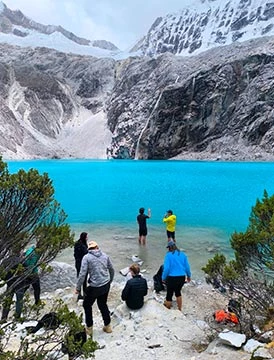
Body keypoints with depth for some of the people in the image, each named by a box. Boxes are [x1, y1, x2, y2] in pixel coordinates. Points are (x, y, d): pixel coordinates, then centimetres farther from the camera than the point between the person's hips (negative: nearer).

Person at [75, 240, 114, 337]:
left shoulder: (86, 257, -9)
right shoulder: (105, 255, 4)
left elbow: (82, 274, -14)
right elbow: (111, 270, 12)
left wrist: (78, 288, -4)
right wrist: (109, 281, 27)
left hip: (94, 287, -5)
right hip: (106, 285, 5)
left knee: (87, 305, 19)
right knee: (103, 305, 25)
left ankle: (89, 328, 28)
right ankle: (107, 326, 35)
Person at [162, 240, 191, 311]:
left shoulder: (168, 255, -10)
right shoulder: (182, 254, 4)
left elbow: (166, 268, -15)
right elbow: (187, 267, 7)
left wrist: (163, 278, -3)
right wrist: (189, 276, 21)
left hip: (172, 278, -5)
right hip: (182, 277, 5)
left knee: (169, 294, 11)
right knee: (178, 292, 27)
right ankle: (179, 310, 37)